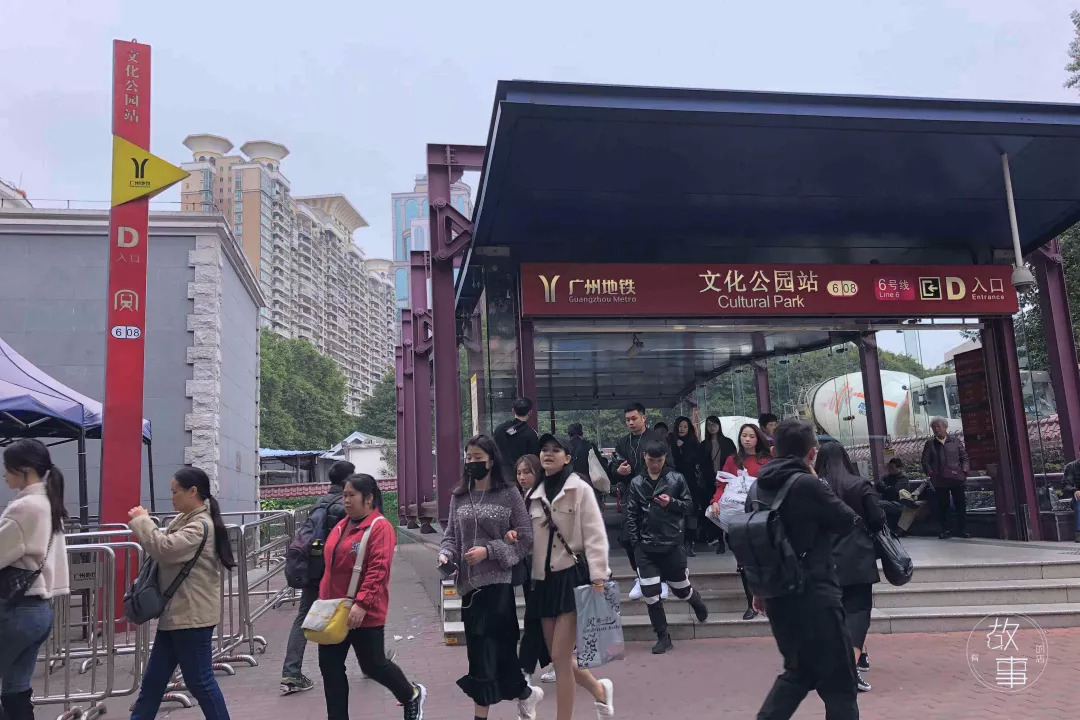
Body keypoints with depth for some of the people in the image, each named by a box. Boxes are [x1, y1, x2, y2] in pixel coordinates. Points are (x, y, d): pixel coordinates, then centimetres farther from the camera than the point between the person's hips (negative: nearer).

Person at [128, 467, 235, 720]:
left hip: (192, 615, -10)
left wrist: (141, 521, -17)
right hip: (175, 613, 10)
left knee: (199, 680, 0)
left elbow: (166, 549, -28)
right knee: (153, 679, 17)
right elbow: (167, 547, 17)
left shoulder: (201, 526, -19)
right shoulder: (185, 520, 12)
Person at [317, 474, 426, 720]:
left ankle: (411, 695, 32)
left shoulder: (380, 527, -15)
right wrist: (323, 599, 17)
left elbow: (378, 570, -23)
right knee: (329, 666, 7)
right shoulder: (341, 526, 11)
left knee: (373, 665, 6)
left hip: (364, 613, -8)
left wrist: (362, 603, -30)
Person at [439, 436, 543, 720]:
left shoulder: (509, 494, -4)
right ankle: (525, 693, 27)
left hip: (497, 582, -4)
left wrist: (488, 550, -15)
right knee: (499, 646, 9)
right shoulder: (459, 496, 9)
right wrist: (446, 554, -10)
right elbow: (451, 535, 12)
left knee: (486, 649, -4)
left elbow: (525, 538, -5)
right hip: (469, 583, 4)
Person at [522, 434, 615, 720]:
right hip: (544, 581, 6)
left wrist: (598, 578, -18)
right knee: (556, 656, 10)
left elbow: (595, 536, -11)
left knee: (560, 656, -6)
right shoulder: (534, 494, 10)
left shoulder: (580, 489, -6)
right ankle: (599, 689, 36)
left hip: (572, 577, -6)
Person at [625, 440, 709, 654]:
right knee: (650, 593, 0)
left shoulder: (677, 478, -3)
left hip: (672, 544, -1)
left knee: (681, 589, 14)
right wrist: (635, 542, -3)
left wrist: (671, 503, -17)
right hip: (645, 547, 1)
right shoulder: (636, 483, 2)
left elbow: (688, 505, 2)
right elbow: (631, 515, 3)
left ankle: (698, 604, 49)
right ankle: (663, 637, 15)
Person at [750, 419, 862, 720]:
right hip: (814, 599, -7)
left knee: (799, 671, 23)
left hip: (778, 598, 7)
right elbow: (850, 522, -6)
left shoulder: (758, 489, 5)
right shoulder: (807, 484, -17)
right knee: (839, 683, 6)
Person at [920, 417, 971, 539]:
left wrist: (965, 470, -6)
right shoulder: (930, 443, 7)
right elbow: (925, 461, 6)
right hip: (939, 481, 0)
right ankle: (945, 530, 10)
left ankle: (962, 529, 13)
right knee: (943, 506, 3)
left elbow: (964, 457, 8)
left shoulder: (955, 441, 7)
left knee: (960, 504, 3)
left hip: (956, 479, 0)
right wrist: (930, 473, -6)